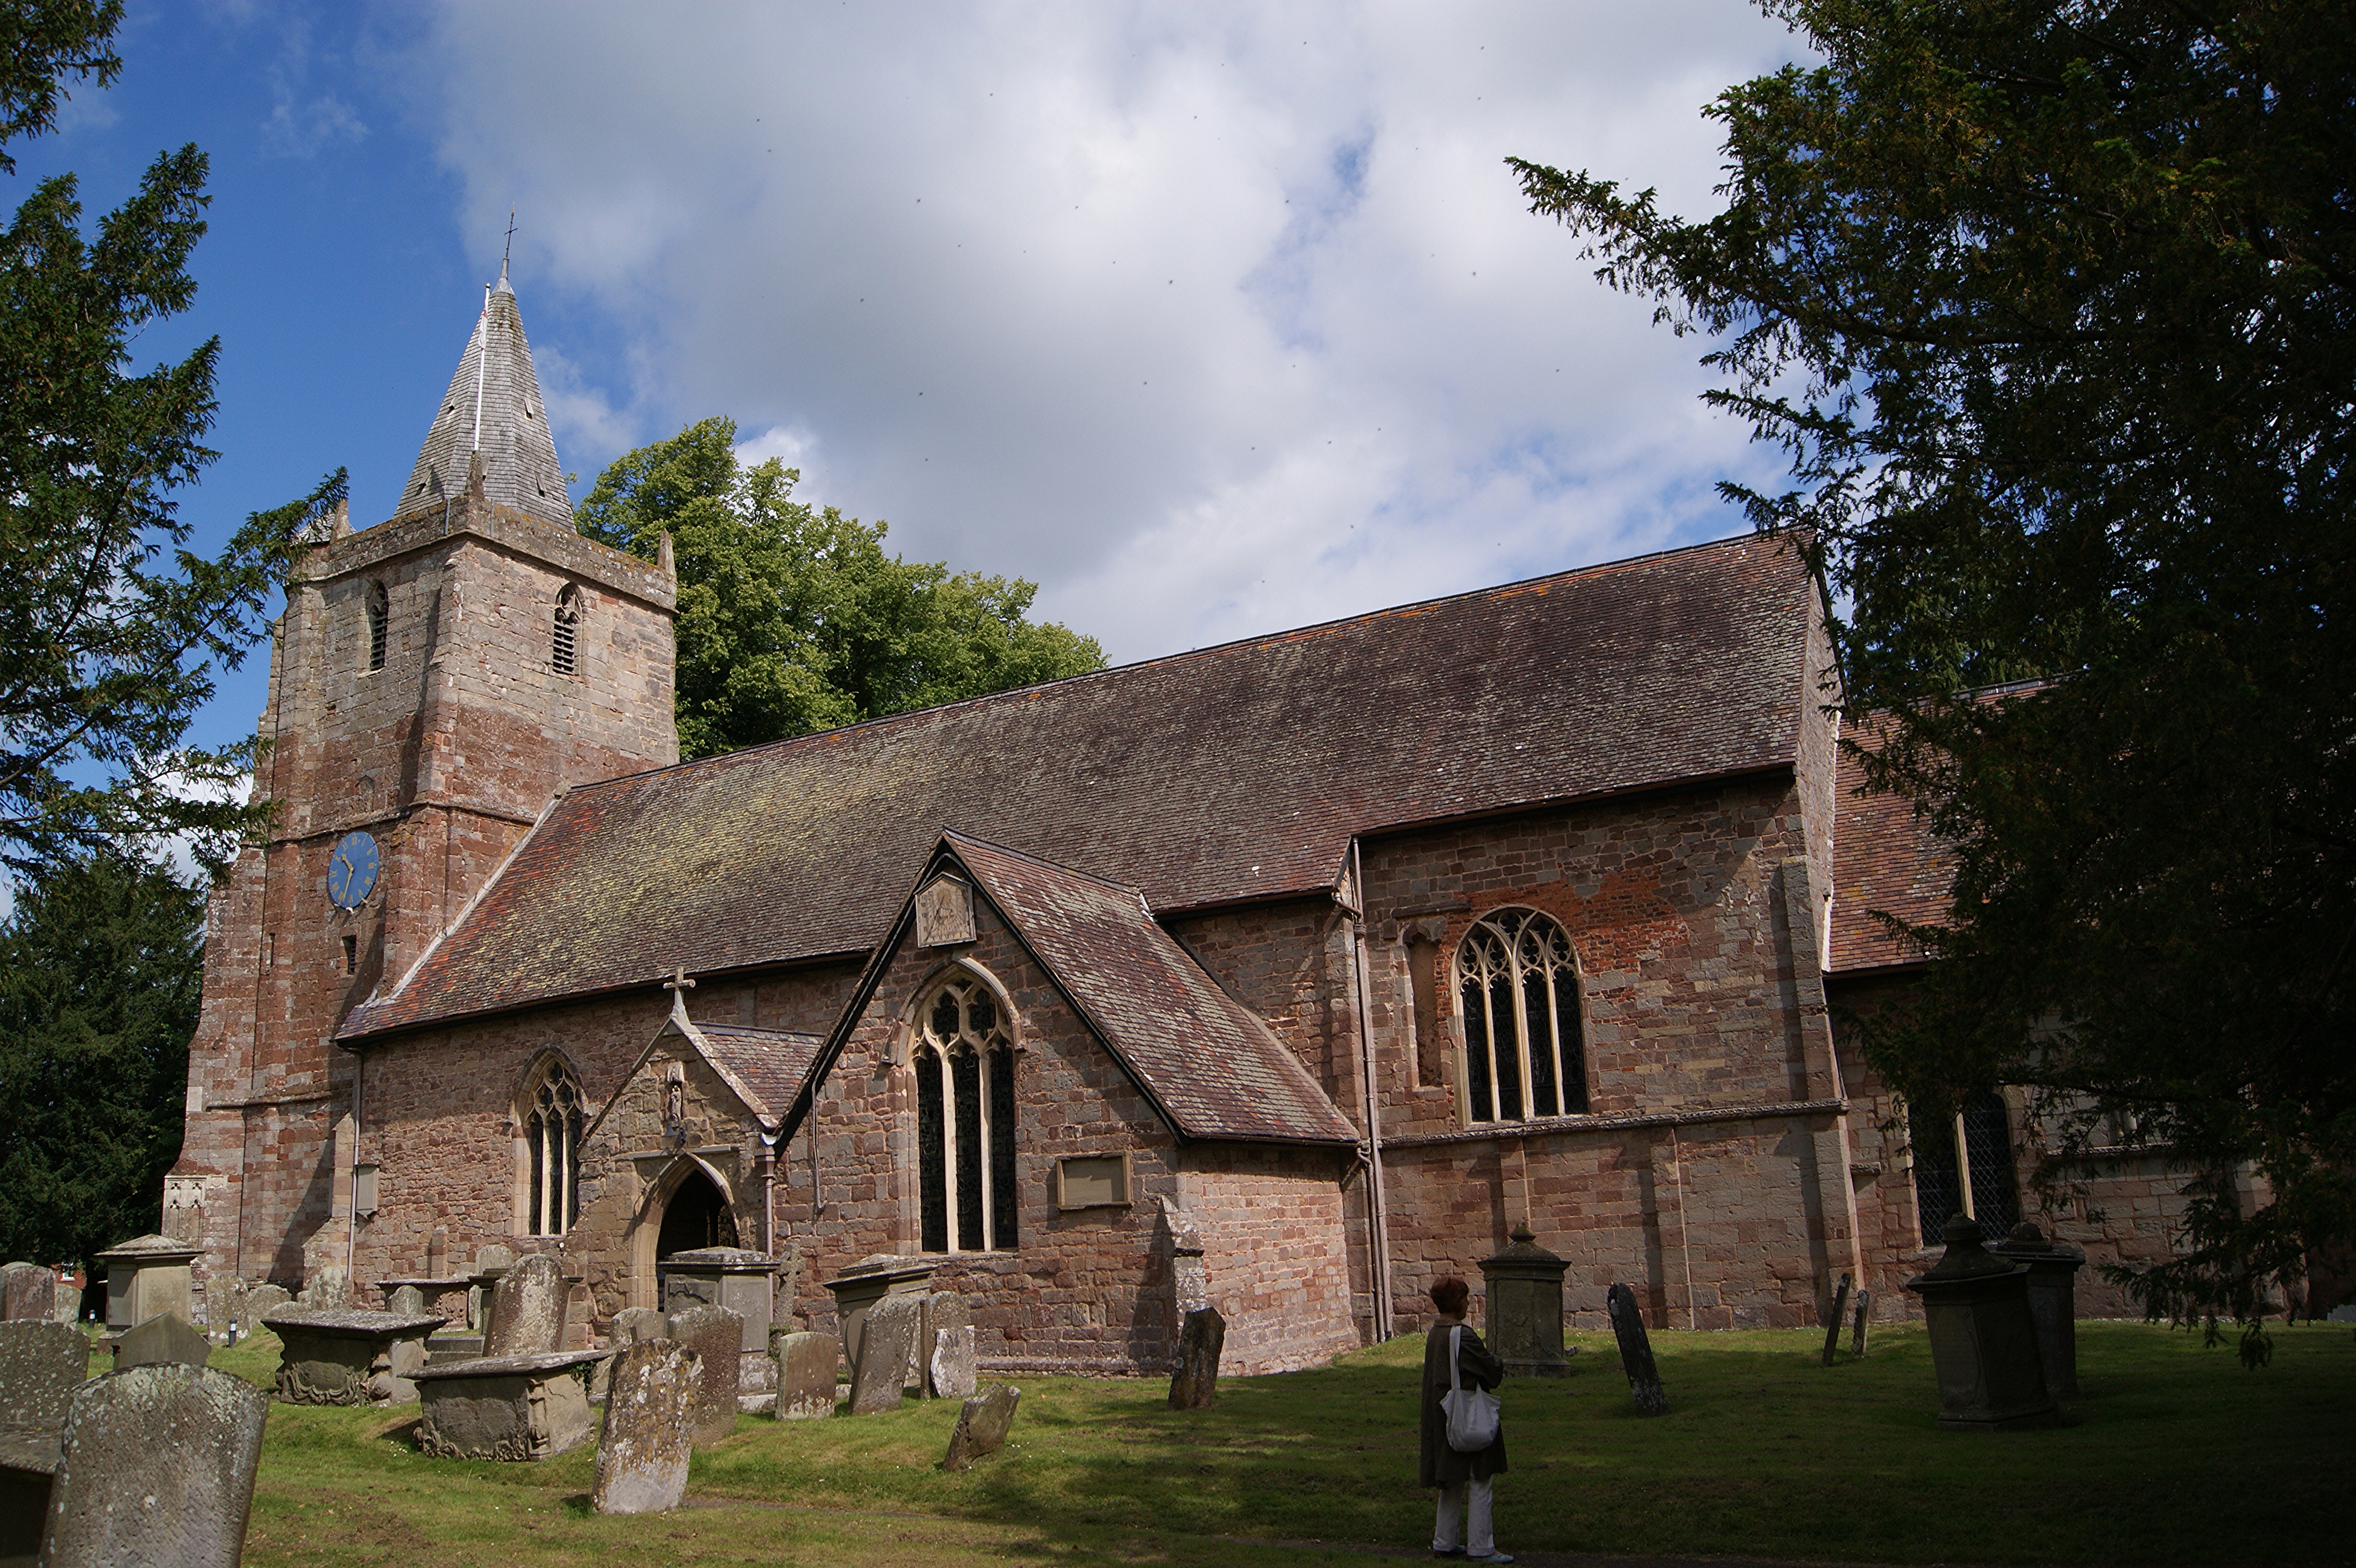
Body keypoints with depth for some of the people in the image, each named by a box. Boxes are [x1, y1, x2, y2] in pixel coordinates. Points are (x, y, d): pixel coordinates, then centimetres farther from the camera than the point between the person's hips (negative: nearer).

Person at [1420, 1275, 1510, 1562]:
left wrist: (1493, 1368, 11)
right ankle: (1480, 1548, 6)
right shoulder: (1463, 1335, -20)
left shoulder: (1434, 1333, 6)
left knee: (1453, 1484, 17)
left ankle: (1445, 1543, 22)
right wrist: (1499, 1365, 9)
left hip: (1442, 1418, 9)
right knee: (1479, 1483, 1)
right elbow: (1492, 1371, -14)